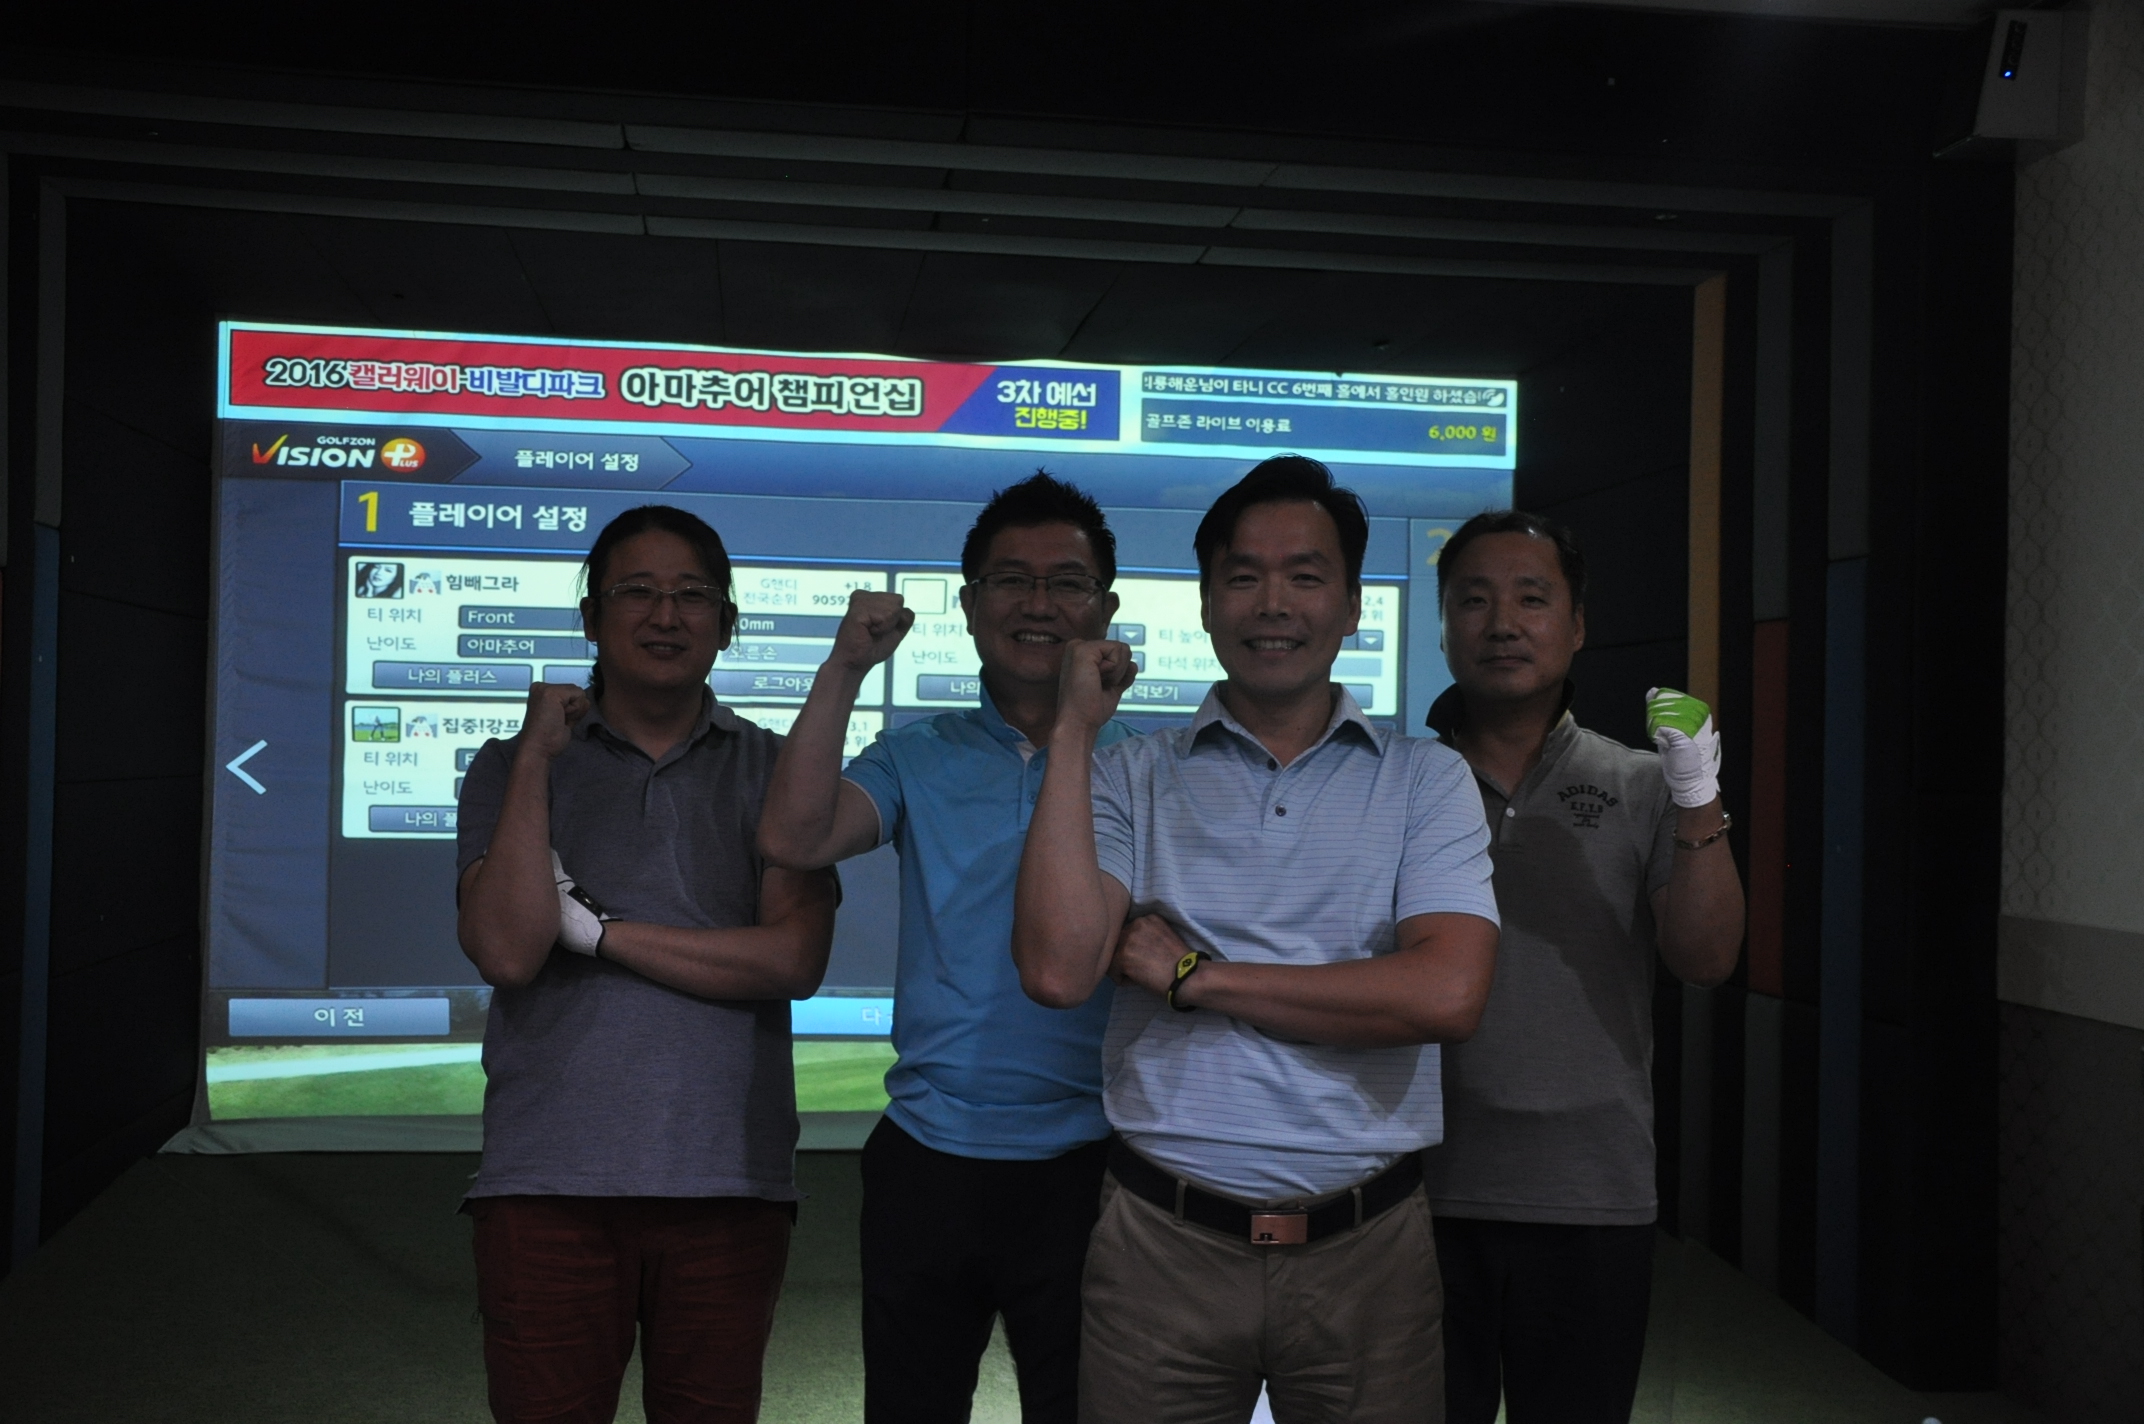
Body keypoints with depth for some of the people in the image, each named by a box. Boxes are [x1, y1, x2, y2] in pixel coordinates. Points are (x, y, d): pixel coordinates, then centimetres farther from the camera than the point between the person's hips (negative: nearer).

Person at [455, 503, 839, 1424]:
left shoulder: (773, 771, 6)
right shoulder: (512, 768, 8)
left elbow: (795, 960, -8)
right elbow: (506, 950, -8)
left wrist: (596, 928, -9)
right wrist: (537, 756, -8)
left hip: (729, 1180, 1)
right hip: (549, 1181, 0)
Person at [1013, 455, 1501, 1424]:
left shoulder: (1426, 780, 2)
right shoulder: (1132, 778, 3)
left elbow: (1446, 996, -13)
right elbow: (1059, 970, -12)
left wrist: (1196, 976, -10)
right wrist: (1072, 731, -9)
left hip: (1365, 1248, 0)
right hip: (1162, 1243, 0)